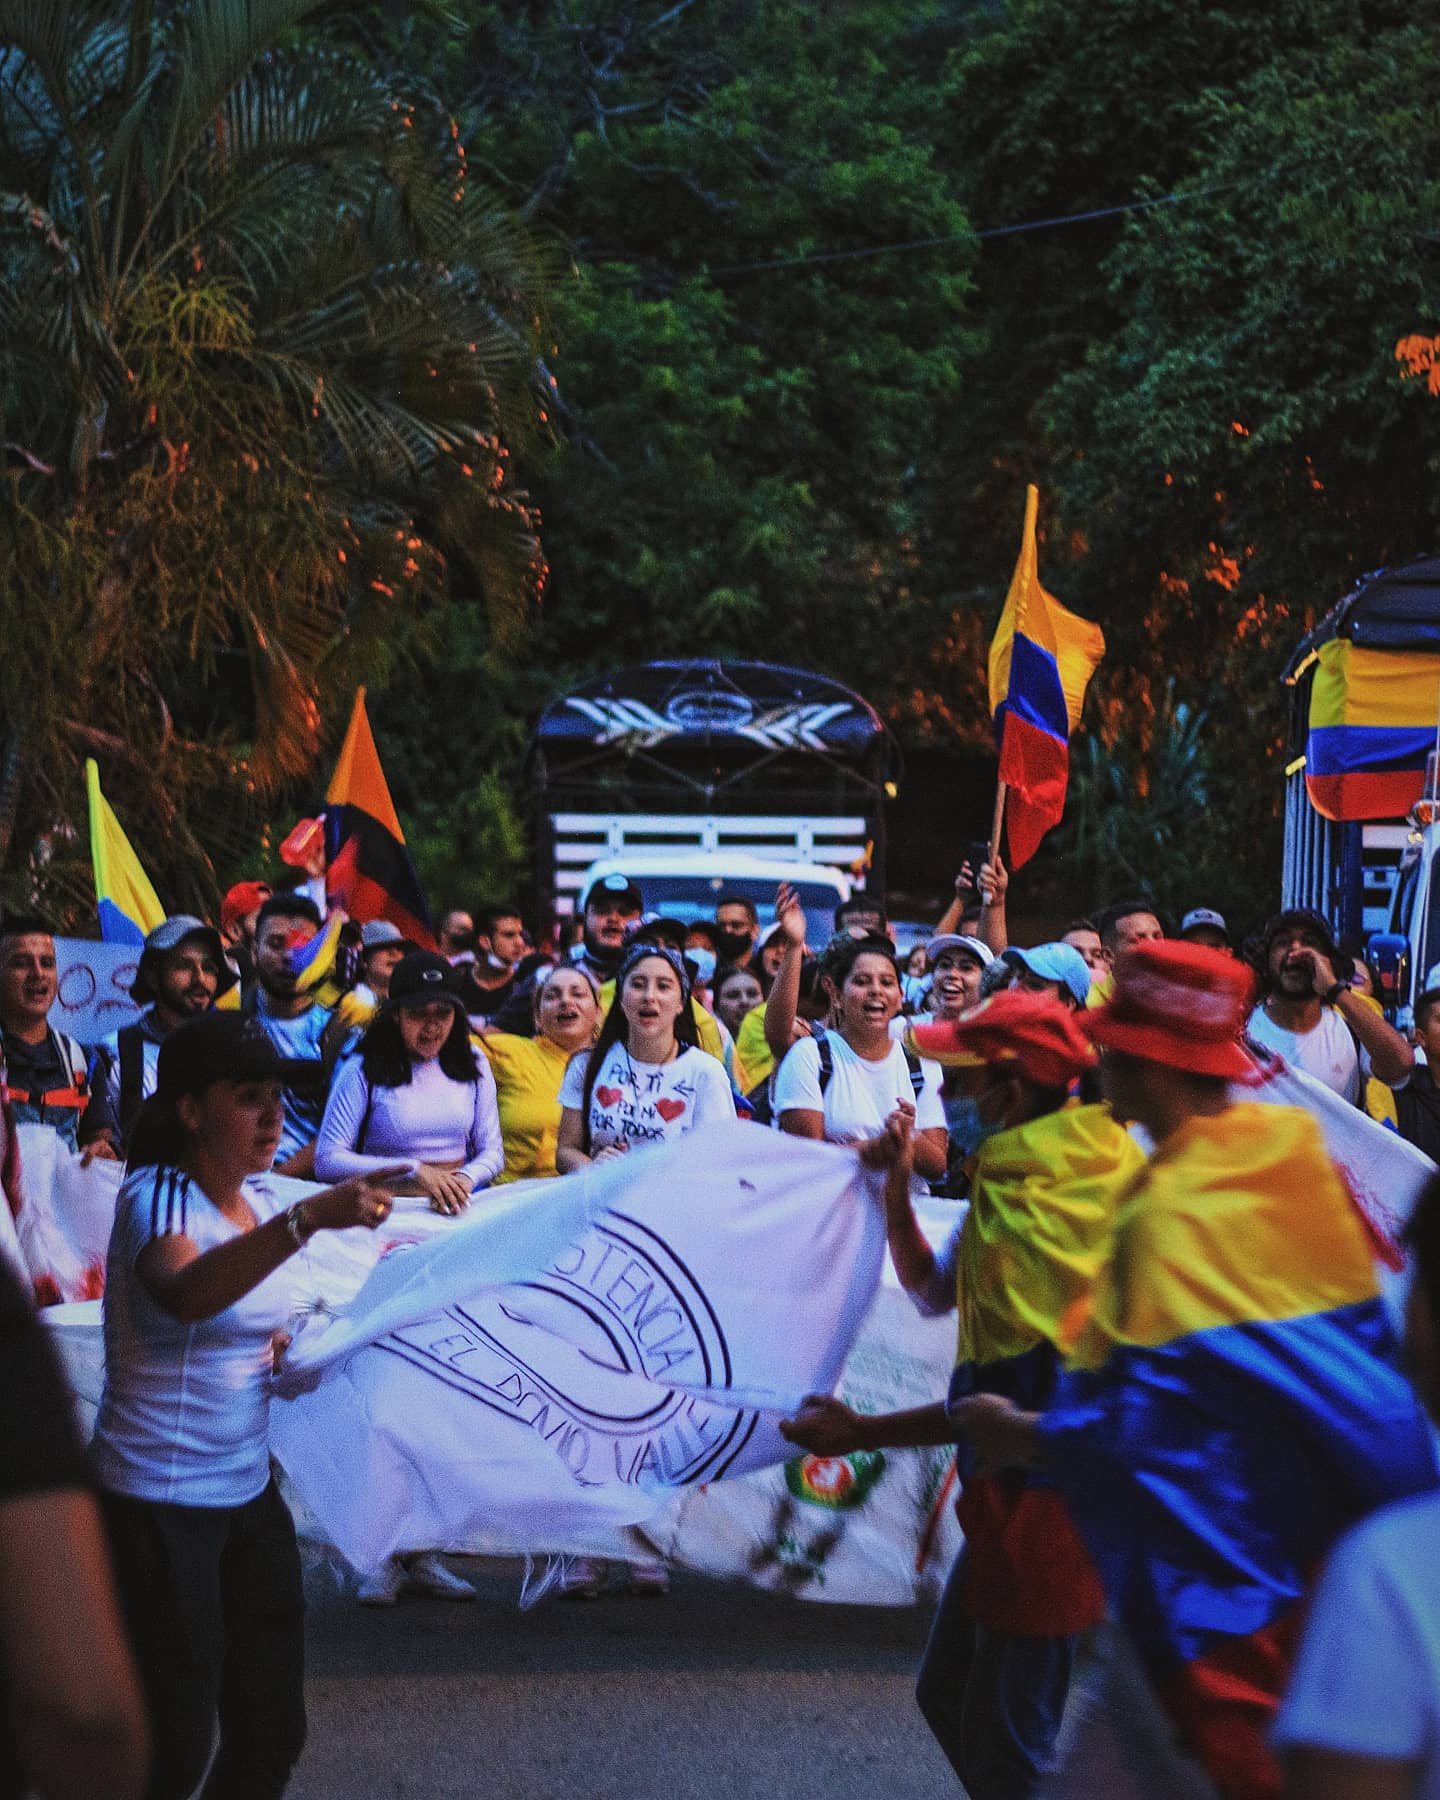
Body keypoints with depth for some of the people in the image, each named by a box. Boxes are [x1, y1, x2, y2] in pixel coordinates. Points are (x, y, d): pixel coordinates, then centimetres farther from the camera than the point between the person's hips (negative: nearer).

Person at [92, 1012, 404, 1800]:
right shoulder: (156, 1196, -16)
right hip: (158, 1500, -7)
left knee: (273, 1728, 12)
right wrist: (308, 1218, -49)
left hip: (248, 1489, 8)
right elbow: (185, 1296, -39)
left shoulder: (261, 1201, 7)